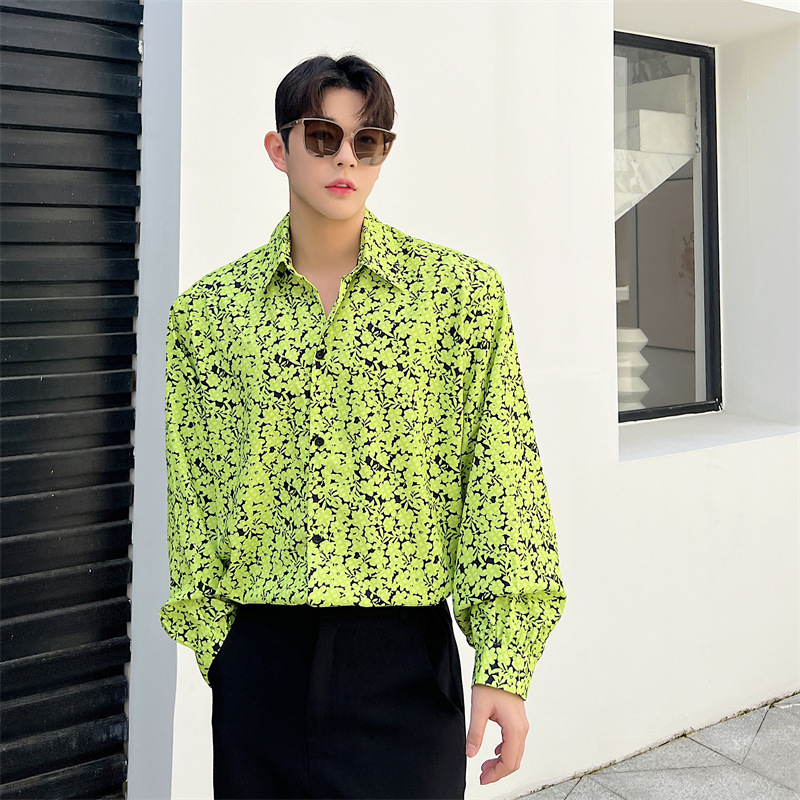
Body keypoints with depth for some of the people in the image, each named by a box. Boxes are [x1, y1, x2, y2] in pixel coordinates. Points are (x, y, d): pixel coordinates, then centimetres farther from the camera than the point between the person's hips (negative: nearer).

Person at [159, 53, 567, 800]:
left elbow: (501, 477, -6)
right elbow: (193, 496, 7)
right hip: (261, 659, 2)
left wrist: (505, 668, -9)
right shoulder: (206, 311, 2)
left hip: (407, 661, -1)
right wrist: (214, 642, 4)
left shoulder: (461, 291, -3)